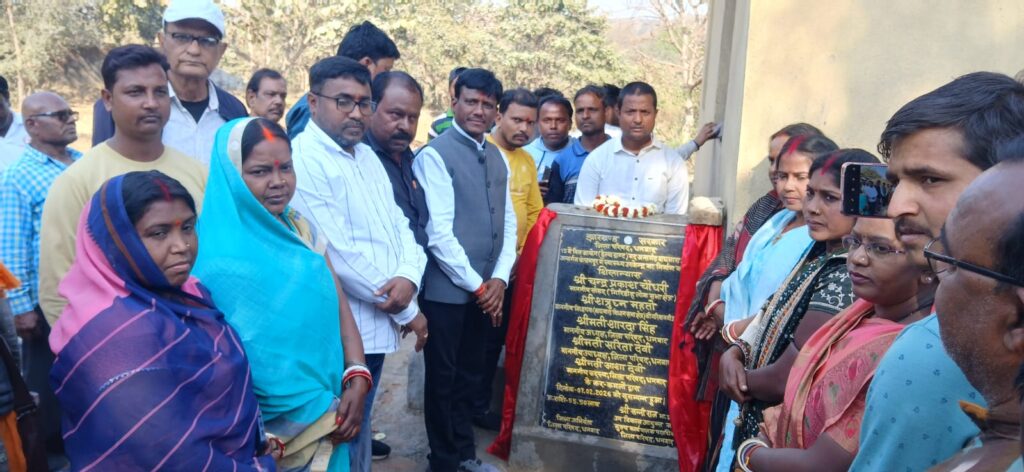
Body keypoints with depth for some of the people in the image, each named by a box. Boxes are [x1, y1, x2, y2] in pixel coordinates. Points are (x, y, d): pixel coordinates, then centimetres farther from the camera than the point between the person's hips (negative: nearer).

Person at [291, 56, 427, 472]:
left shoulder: (367, 156, 12)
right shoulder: (303, 161, -17)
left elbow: (398, 224, 10)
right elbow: (339, 255, -21)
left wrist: (408, 277, -12)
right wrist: (406, 311, -12)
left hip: (377, 325, 8)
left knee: (359, 430, 21)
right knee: (343, 438, 5)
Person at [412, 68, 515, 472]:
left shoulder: (497, 158, 11)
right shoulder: (435, 155, -12)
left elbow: (508, 222, 11)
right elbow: (439, 233, -18)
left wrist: (499, 279, -2)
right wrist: (477, 285, -13)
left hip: (485, 290, 7)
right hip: (447, 289, -7)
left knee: (469, 375, 18)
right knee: (443, 377, 7)